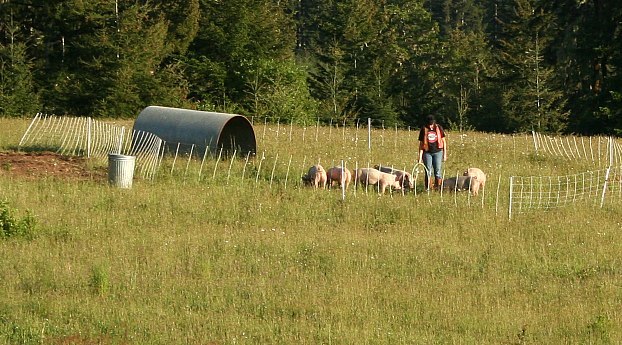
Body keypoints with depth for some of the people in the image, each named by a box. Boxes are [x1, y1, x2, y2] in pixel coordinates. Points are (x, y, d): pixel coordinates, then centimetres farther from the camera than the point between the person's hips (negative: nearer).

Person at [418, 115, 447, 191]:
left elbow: (443, 141, 5)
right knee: (428, 171, 3)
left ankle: (438, 187, 4)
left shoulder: (439, 128, -3)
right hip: (427, 152, 0)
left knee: (438, 171, -1)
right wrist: (420, 157, -5)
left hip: (438, 152, 0)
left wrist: (445, 154, 3)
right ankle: (428, 188, 7)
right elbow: (421, 144, -1)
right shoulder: (424, 130, -4)